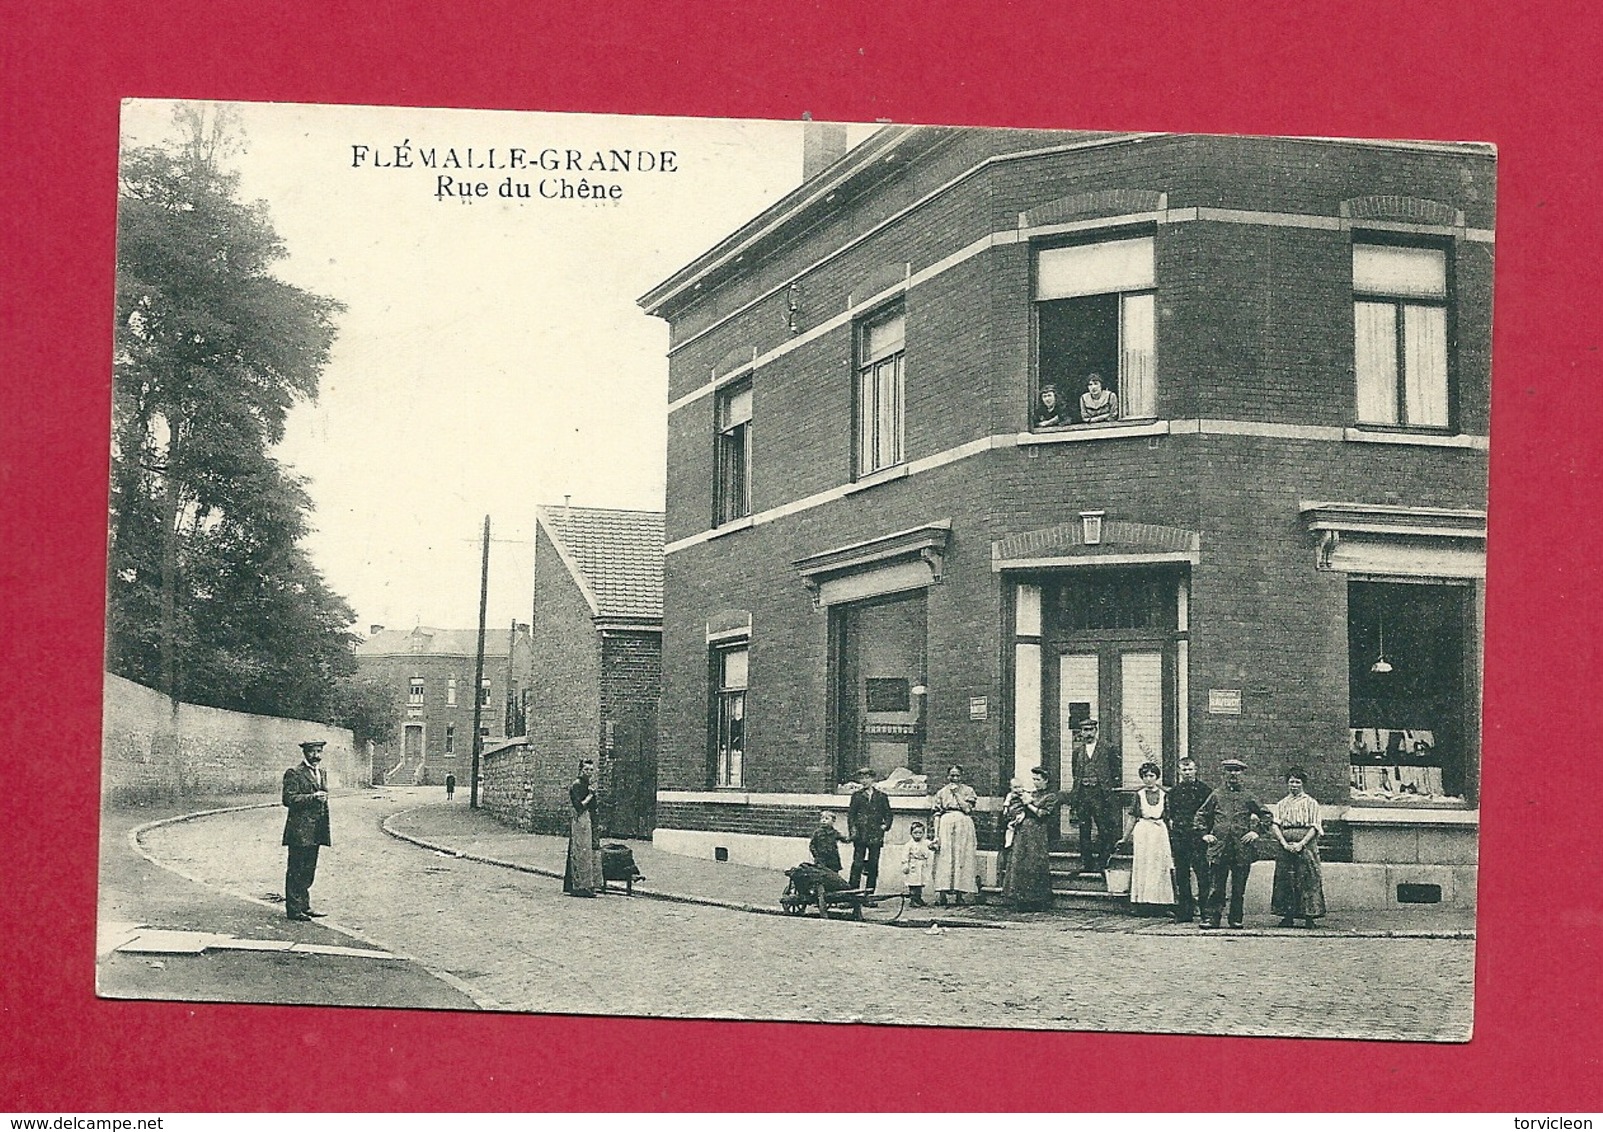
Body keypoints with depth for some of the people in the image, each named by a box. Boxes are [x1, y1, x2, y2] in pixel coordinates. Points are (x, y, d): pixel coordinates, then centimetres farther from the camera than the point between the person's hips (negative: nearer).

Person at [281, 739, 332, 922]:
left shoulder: (322, 772, 17)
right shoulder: (294, 773, -8)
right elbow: (288, 799, -16)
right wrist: (312, 797, -22)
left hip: (316, 831, 8)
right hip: (299, 830, -8)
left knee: (308, 870, 13)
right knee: (296, 871, -3)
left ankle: (304, 906, 21)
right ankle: (294, 909, 0)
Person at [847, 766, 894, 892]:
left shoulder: (881, 795, 9)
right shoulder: (857, 795, 7)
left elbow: (888, 814, 15)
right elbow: (850, 814, 5)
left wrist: (885, 825, -1)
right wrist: (852, 830, -6)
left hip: (876, 835, 1)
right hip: (860, 835, -1)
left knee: (873, 865, 4)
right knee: (857, 864, -7)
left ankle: (870, 892, 11)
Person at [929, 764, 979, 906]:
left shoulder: (968, 791, 10)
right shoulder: (941, 792, 11)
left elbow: (967, 809, -5)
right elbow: (937, 814, 7)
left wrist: (957, 793, -4)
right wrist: (935, 834, -2)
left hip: (964, 826, 0)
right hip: (945, 824, 0)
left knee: (962, 857, -4)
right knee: (944, 857, -8)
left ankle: (959, 894, -2)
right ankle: (941, 894, -11)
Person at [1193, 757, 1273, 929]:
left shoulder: (1248, 797, 9)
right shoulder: (1216, 795, 10)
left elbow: (1267, 815, 13)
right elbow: (1200, 816, 16)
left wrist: (1256, 831, 1)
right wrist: (1204, 834, 4)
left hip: (1242, 849, 0)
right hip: (1219, 847, 0)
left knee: (1239, 888, 4)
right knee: (1215, 886, -3)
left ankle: (1236, 919, 12)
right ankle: (1211, 917, -2)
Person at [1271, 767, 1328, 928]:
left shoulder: (1311, 803, 8)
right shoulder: (1281, 804, 17)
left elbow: (1314, 827, 0)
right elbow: (1274, 825, 6)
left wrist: (1301, 844, -12)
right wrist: (1285, 843, -10)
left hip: (1305, 843, -3)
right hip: (1284, 843, 3)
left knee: (1308, 880, -7)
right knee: (1285, 880, -1)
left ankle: (1309, 917, -6)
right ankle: (1288, 916, 3)